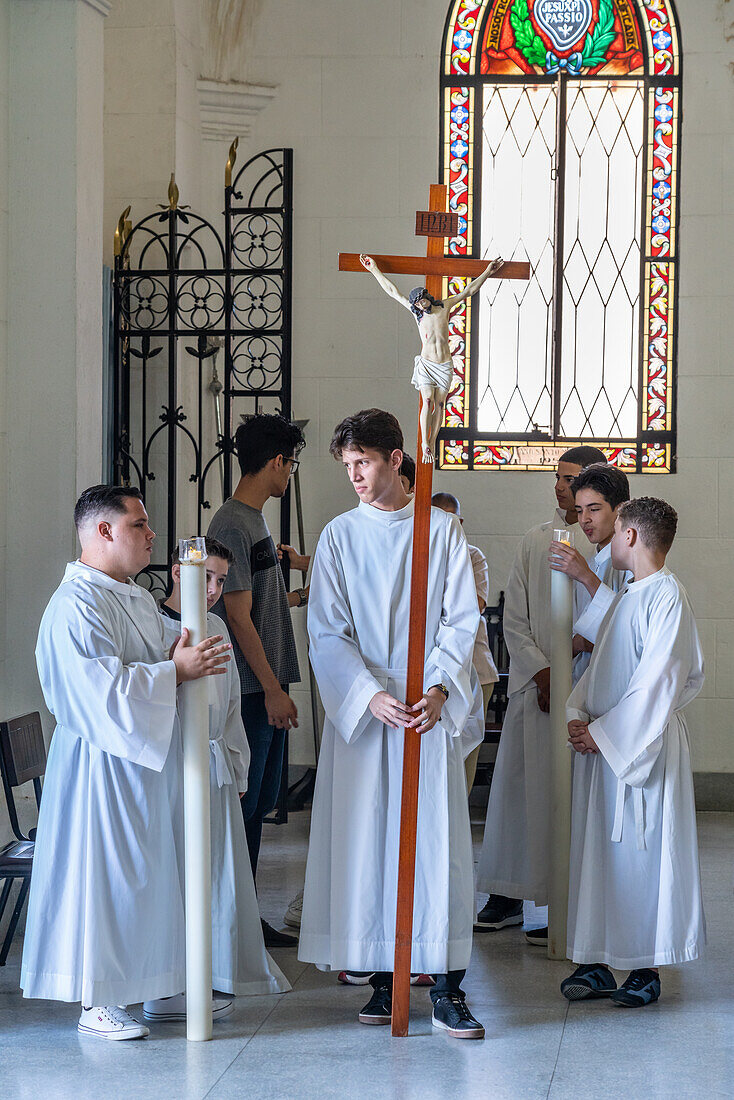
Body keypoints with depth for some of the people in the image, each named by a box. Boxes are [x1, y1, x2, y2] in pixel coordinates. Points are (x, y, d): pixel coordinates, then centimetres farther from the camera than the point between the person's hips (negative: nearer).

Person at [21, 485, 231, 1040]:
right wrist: (176, 671, -20)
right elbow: (105, 688, -24)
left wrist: (188, 659, 4)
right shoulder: (77, 604, -17)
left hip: (149, 763, 9)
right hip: (104, 763, -9)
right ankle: (97, 1003, 7)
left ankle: (153, 986, 21)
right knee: (104, 875, -2)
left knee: (150, 871, 13)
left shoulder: (139, 598, 15)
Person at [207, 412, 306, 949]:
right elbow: (239, 617, -18)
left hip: (266, 688, 10)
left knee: (259, 803, 13)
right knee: (241, 804, -4)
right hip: (249, 691, -10)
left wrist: (303, 596, 35)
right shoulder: (232, 527, -15)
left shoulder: (255, 522, 16)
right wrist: (273, 690, -18)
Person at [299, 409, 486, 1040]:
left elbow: (461, 621, 1)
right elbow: (328, 633, 0)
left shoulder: (442, 531, 5)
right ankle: (384, 979, 10)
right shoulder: (339, 536, 6)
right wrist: (370, 696, -14)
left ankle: (446, 986, -1)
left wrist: (439, 690, -14)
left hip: (431, 709, -1)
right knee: (366, 840, 1)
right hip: (361, 708, 1)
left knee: (438, 840, -4)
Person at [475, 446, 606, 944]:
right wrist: (540, 671, -4)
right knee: (515, 786, 5)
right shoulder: (536, 541, 12)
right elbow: (514, 618, 10)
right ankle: (507, 896, 16)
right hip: (533, 683, 4)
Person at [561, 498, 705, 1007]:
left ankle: (648, 969, 6)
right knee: (599, 851, 9)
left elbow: (656, 683, -18)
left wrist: (603, 733, -16)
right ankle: (598, 964, 14)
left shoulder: (668, 596, -12)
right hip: (603, 744, 9)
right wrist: (578, 715, 0)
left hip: (645, 748, -9)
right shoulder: (627, 596, 16)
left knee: (644, 854, -2)